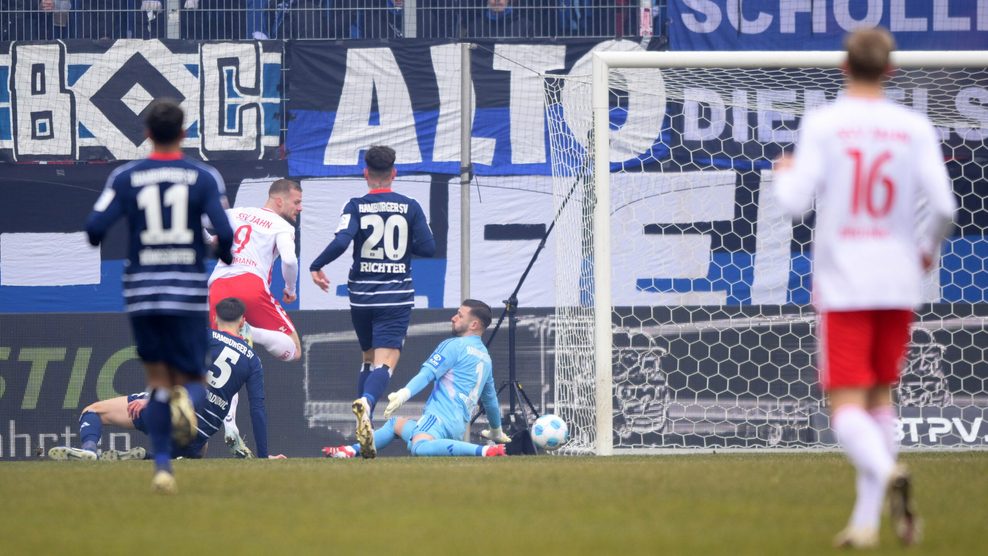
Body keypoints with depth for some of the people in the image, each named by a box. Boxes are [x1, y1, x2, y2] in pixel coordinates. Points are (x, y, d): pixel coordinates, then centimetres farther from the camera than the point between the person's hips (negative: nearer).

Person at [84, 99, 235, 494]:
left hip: (142, 293, 1)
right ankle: (186, 400, -28)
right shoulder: (204, 178, -2)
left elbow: (95, 228, -8)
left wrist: (98, 241, 16)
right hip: (188, 292, -1)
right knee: (191, 380, 10)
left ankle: (162, 466, -1)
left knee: (157, 382, 11)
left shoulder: (125, 178, 0)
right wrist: (225, 254, 12)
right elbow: (225, 233, -11)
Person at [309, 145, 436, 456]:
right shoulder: (410, 207, -1)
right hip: (397, 296, -2)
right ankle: (367, 401, -41)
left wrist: (316, 267, -3)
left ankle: (364, 421, 16)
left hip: (362, 295, 2)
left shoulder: (356, 207, -3)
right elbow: (428, 248, -1)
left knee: (369, 358, 21)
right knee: (385, 362, -10)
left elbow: (341, 242, -17)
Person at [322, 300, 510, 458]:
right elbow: (490, 399, 36)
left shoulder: (454, 345, 0)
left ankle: (484, 451, -42)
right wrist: (497, 431, 49)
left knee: (419, 446, -41)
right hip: (460, 425, 10)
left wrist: (404, 394, -24)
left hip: (441, 416, -10)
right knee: (395, 424, 29)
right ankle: (353, 450, 11)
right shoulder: (485, 358, 25)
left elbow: (427, 373, -14)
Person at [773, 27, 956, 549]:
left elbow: (796, 202, -11)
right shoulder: (915, 128, 0)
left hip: (842, 286, -3)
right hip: (898, 284, 3)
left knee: (846, 407, -4)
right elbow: (943, 205, -6)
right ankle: (866, 520, 13)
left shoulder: (822, 125, -6)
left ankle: (886, 472, -34)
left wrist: (784, 174, 12)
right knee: (880, 397, 17)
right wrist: (928, 248, 14)